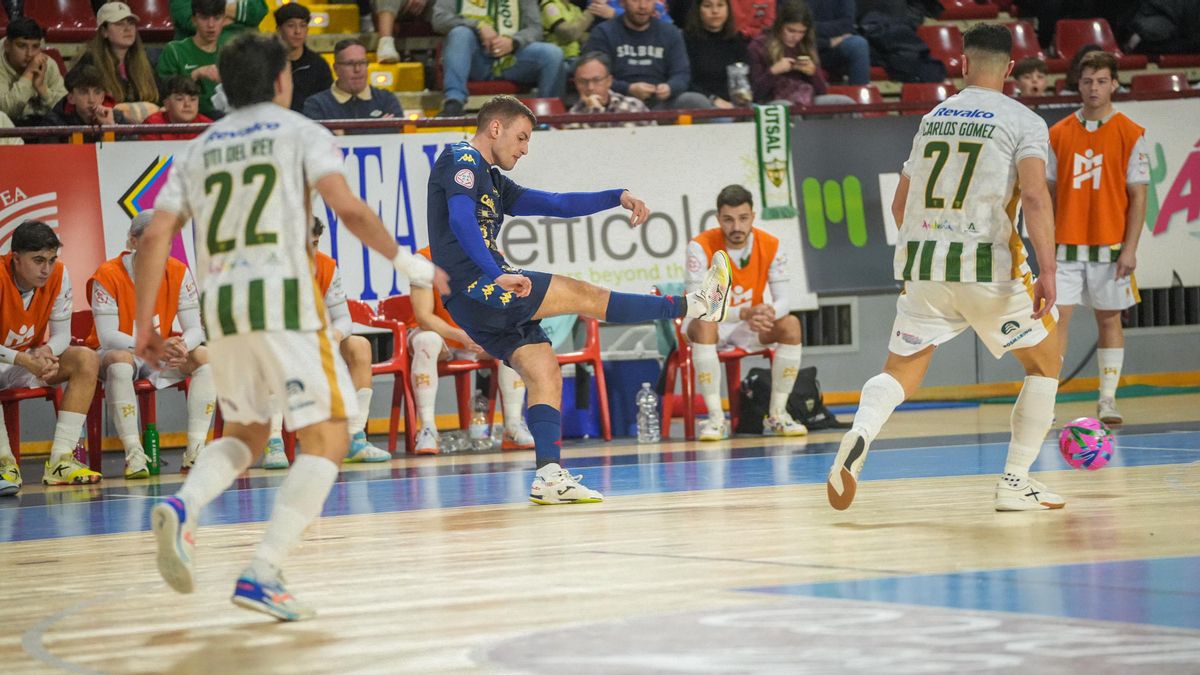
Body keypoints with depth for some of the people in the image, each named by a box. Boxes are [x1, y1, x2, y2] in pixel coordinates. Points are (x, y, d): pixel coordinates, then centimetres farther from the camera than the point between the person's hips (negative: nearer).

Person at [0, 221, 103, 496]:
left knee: (87, 360, -17)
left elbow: (62, 334, -4)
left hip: (31, 360, 6)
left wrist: (45, 352, -27)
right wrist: (24, 360, -40)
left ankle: (60, 460, -24)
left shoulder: (59, 275, -10)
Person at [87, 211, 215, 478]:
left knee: (204, 356, -21)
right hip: (118, 353, -4)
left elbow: (195, 329, -8)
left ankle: (195, 451, -24)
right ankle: (134, 455, -39)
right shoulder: (108, 275, -18)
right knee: (120, 361, -38)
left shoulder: (179, 272, -6)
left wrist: (181, 347, -33)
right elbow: (107, 335, -24)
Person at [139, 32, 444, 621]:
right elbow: (347, 208, -10)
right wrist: (407, 262, 0)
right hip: (282, 295, -5)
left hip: (219, 303, 5)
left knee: (245, 433, 23)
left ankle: (182, 508, -7)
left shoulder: (196, 150, 17)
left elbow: (154, 239, 9)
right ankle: (262, 575, -11)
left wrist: (144, 323, 16)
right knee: (327, 436, 1)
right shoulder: (300, 132, 5)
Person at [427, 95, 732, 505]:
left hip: (482, 300, 10)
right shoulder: (462, 161, -5)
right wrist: (497, 275, -34)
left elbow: (553, 204, 25)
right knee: (584, 296, -6)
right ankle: (696, 306, -1)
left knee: (543, 372, 3)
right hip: (475, 286, -10)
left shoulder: (490, 178, 26)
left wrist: (617, 198, 14)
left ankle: (549, 475, -5)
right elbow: (461, 221, -22)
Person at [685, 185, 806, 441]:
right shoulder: (701, 246, -21)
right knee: (704, 325, -37)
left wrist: (769, 313, -38)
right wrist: (745, 313, -41)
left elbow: (783, 301, -12)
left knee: (791, 325, -24)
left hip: (750, 330, 3)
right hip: (713, 327, -3)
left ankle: (776, 415, -15)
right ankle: (716, 418, -33)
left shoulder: (770, 246, -11)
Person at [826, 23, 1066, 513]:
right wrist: (1047, 271, -20)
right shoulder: (1023, 121, 0)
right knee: (1044, 362, 16)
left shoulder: (933, 118, 16)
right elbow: (1034, 196, -16)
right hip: (988, 264, -4)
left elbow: (900, 204, 22)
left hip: (923, 259, 4)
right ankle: (1015, 483, 10)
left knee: (899, 373, 8)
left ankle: (860, 433, -25)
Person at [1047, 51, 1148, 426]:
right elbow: (1048, 193, 10)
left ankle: (1108, 399, 13)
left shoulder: (1130, 135, -1)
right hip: (1065, 247, 1)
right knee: (1056, 317, -5)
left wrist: (1129, 249, -10)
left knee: (1109, 320, 5)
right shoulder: (1058, 134, 6)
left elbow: (1138, 196, -2)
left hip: (1110, 247, -1)